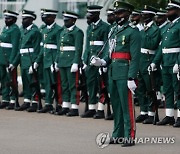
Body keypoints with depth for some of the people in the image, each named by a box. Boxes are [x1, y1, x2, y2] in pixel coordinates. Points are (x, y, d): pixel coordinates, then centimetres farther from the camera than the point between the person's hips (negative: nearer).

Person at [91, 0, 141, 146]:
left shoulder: (133, 31, -8)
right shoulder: (115, 32, 17)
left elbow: (135, 57, -14)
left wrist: (132, 78, -20)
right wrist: (102, 61, 0)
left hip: (125, 74, -9)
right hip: (114, 73, 9)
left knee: (127, 106, -7)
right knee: (116, 105, 14)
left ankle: (129, 137, -5)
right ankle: (118, 134, 22)